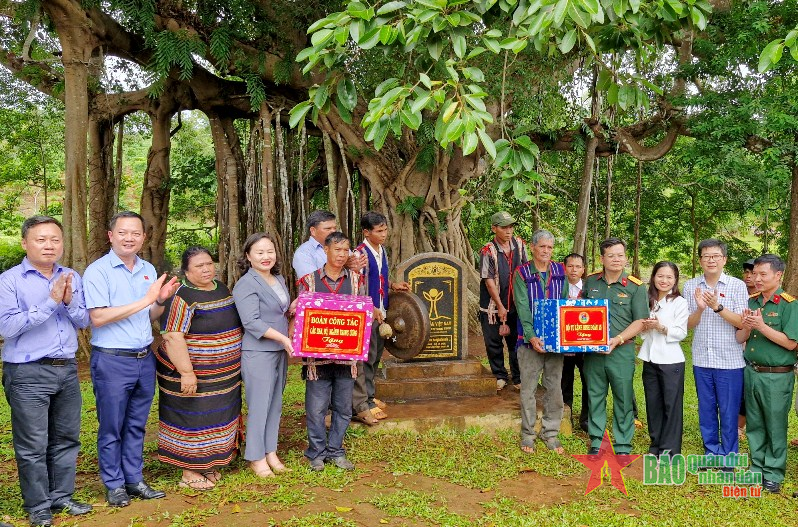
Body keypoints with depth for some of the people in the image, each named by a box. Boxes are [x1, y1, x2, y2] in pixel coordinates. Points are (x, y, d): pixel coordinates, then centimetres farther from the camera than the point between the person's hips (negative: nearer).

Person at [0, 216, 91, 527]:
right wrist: (50, 301, -20)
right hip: (28, 373, -5)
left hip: (67, 369, 5)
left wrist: (69, 301, -13)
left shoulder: (72, 278, 7)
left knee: (66, 439, 14)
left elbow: (84, 321, 6)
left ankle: (61, 496, 29)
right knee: (32, 445, 4)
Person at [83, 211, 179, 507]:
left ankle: (134, 480, 26)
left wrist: (161, 300, -7)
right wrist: (145, 300, -19)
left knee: (136, 426, 14)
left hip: (145, 359, 5)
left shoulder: (149, 270, 9)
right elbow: (98, 317, -19)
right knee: (111, 428, 6)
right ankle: (114, 485, 20)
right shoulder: (97, 271, -9)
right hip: (112, 361, -5)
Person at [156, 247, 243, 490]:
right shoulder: (183, 297, -17)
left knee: (218, 419, 15)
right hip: (195, 374, -8)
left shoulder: (222, 288, 8)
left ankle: (208, 464, 30)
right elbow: (172, 337, -22)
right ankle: (189, 472, 15)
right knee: (193, 421, 2)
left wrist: (234, 364, 19)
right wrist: (186, 372, -25)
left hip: (225, 375, 8)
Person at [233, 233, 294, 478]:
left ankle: (270, 452, 25)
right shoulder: (246, 285, -13)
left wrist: (294, 310, 6)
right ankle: (256, 458, 13)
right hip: (258, 352, -8)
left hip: (280, 351, 8)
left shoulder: (279, 279, 12)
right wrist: (284, 339, -21)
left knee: (275, 403, 13)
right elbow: (252, 323, -20)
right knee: (259, 405, -1)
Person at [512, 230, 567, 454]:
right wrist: (531, 336, -22)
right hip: (530, 339, -3)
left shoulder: (560, 272, 7)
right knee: (528, 388, 4)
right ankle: (528, 434, 16)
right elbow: (522, 307, -11)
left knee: (554, 387, 9)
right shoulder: (522, 273, -4)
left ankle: (550, 433, 21)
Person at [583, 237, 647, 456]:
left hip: (622, 351, -3)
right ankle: (596, 440, 24)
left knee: (623, 399, 4)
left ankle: (623, 446, 16)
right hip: (592, 350, 3)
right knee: (595, 395, 11)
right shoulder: (591, 282, 6)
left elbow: (640, 321, -6)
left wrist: (617, 340, -18)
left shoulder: (635, 287, -4)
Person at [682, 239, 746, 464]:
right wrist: (700, 309, -19)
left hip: (730, 361, -2)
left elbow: (742, 323, -9)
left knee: (729, 412, 5)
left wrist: (717, 307, -24)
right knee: (706, 410, 12)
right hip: (701, 360, 3)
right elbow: (688, 324, 1)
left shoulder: (737, 286, -4)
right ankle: (712, 452, 27)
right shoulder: (690, 287, 3)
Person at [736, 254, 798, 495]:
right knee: (754, 424, 14)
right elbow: (740, 339, 8)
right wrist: (746, 326, -13)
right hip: (751, 372, 5)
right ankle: (757, 468, 27)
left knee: (775, 427, 6)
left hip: (777, 376, -5)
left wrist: (761, 326, -21)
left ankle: (773, 474, 18)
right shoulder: (751, 302, 6)